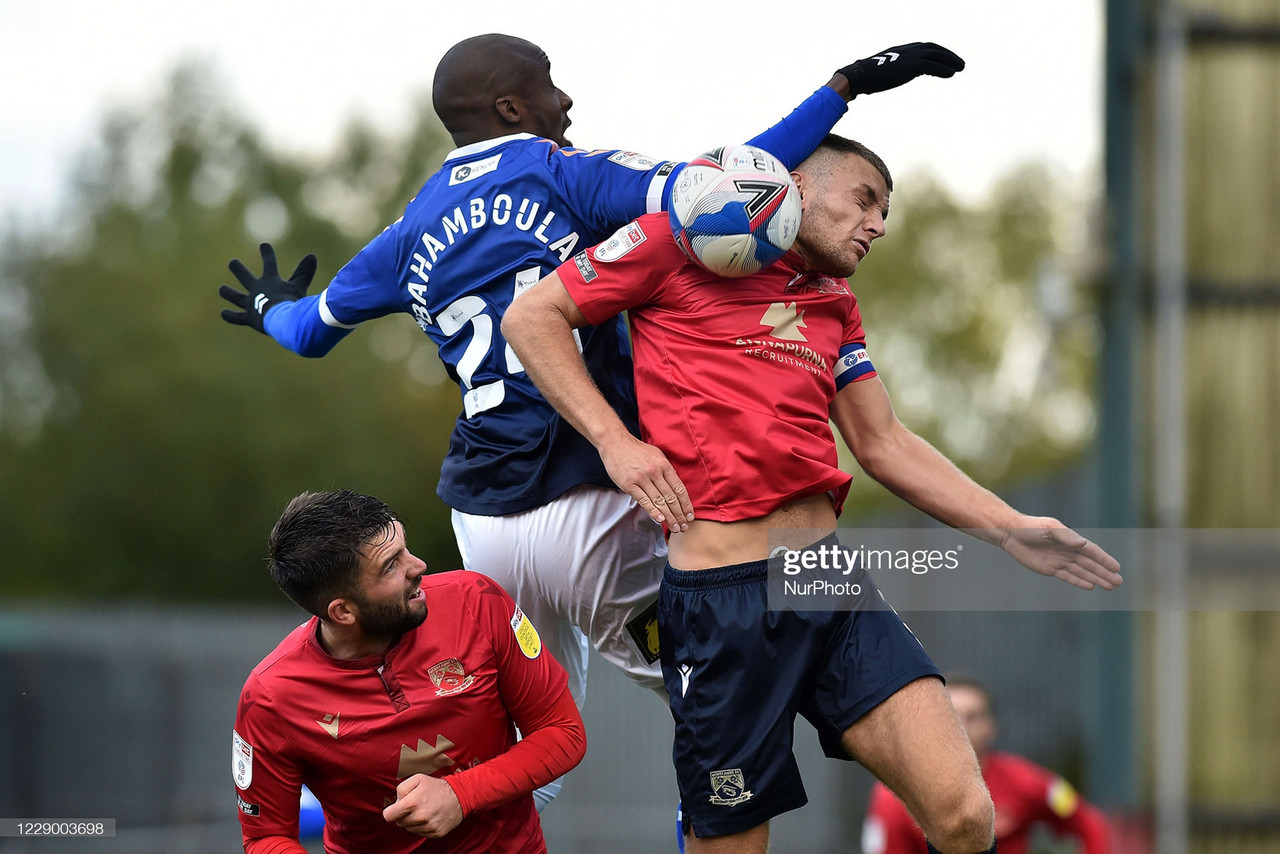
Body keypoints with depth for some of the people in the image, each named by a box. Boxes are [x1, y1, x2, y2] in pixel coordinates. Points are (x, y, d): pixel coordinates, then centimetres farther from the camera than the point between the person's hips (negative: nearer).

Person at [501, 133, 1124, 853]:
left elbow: (884, 444, 26)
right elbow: (532, 316, 4)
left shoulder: (836, 304, 24)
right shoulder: (683, 238, 5)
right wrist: (613, 439, -8)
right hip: (721, 600, -6)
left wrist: (1012, 530, 18)